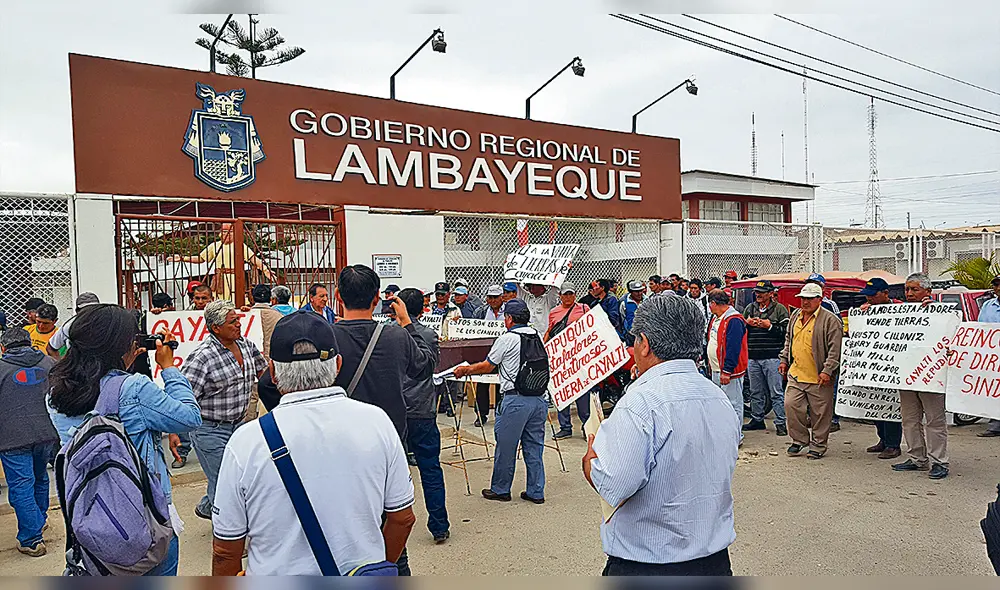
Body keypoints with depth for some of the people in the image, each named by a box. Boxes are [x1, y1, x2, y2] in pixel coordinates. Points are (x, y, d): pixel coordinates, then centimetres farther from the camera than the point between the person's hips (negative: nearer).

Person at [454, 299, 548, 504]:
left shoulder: (507, 339, -8)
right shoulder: (537, 336, 10)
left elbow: (487, 366, 1)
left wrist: (464, 370, 17)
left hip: (516, 399, -6)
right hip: (540, 398, 6)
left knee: (506, 447, 7)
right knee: (534, 447, 13)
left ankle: (500, 489, 19)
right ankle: (536, 492, 18)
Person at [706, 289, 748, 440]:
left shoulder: (734, 320, -20)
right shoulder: (715, 318, 12)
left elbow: (733, 348, -24)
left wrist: (727, 371, -25)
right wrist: (710, 363, 23)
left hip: (729, 371, -10)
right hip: (716, 369, 10)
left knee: (733, 403, -1)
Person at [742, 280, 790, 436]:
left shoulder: (780, 309, 0)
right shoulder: (749, 308, 15)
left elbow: (787, 331, -8)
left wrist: (770, 326, -15)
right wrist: (746, 323, 0)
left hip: (772, 357, -5)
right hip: (752, 357, 5)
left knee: (776, 392, -4)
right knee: (755, 392, 13)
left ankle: (780, 423, 1)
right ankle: (757, 420, 24)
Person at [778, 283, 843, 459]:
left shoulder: (830, 320, -9)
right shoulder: (795, 316, 12)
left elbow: (835, 348, -13)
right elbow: (788, 340, 25)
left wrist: (828, 370, -18)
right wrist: (784, 359, 19)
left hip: (819, 378, -6)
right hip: (795, 374, 6)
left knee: (820, 413, 4)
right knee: (791, 406, 2)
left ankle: (818, 445, 20)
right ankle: (799, 440, 20)